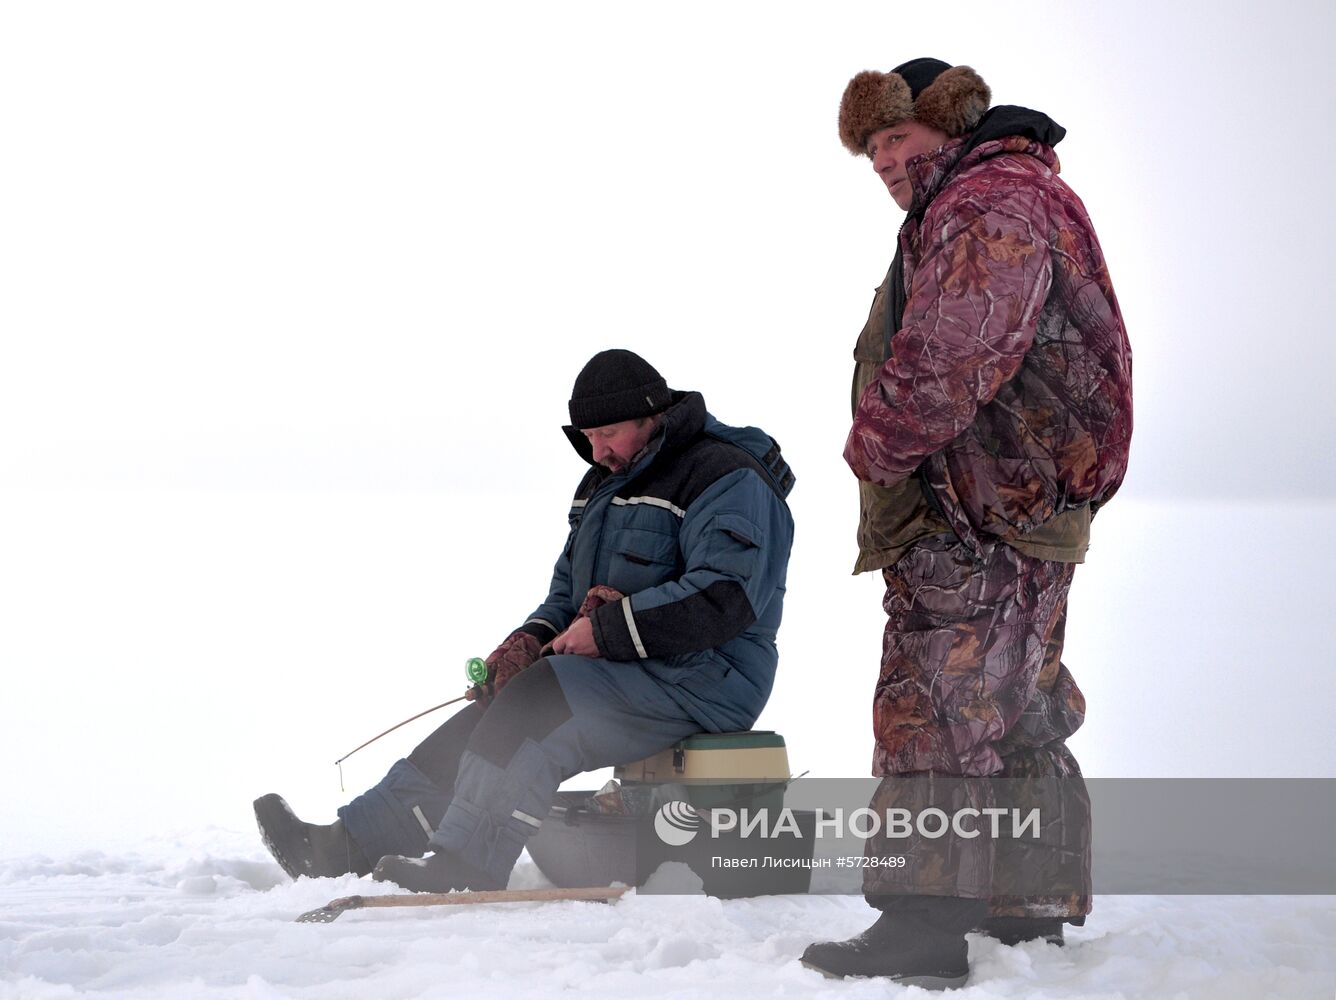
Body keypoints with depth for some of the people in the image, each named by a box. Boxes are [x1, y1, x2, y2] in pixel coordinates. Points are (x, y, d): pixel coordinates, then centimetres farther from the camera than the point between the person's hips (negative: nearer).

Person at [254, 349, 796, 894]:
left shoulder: (727, 480, -12)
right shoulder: (604, 484, 20)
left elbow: (723, 599, -25)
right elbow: (568, 585, 25)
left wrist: (607, 630, -22)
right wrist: (534, 637, 2)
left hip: (701, 681, -9)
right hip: (625, 667, 9)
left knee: (533, 706, -27)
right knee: (490, 717, -5)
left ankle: (464, 866, -29)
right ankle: (352, 845, -10)